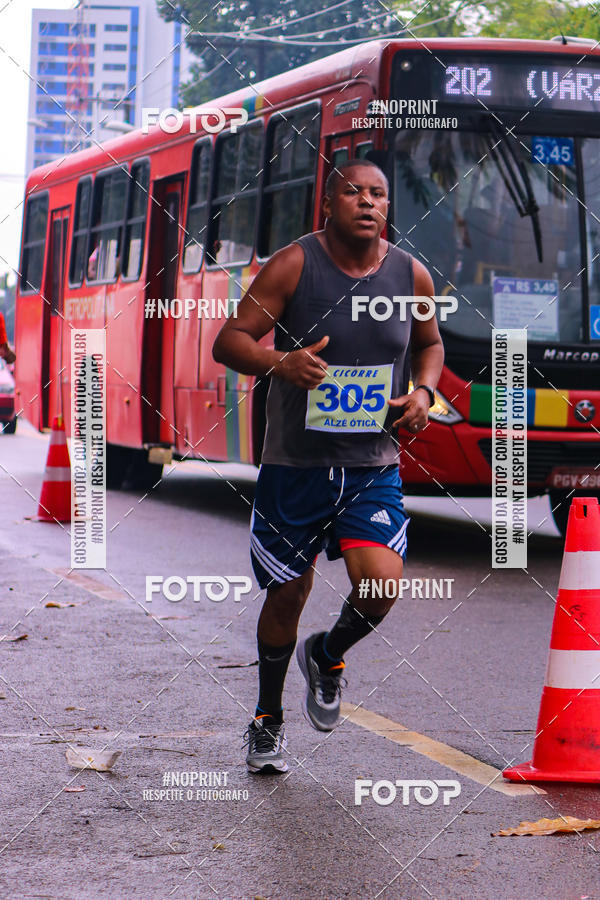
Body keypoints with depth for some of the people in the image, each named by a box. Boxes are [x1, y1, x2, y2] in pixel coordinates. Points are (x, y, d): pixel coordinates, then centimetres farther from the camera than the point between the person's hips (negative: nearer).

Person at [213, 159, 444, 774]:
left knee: (382, 581, -18)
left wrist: (424, 391, -2)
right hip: (295, 462, -2)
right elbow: (229, 340, -11)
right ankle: (268, 720, 31)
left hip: (374, 467, 2)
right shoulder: (293, 265, -9)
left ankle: (328, 655, 17)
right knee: (288, 593, 8)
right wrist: (280, 362, -31)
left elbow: (430, 344, 19)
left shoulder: (411, 275, 1)